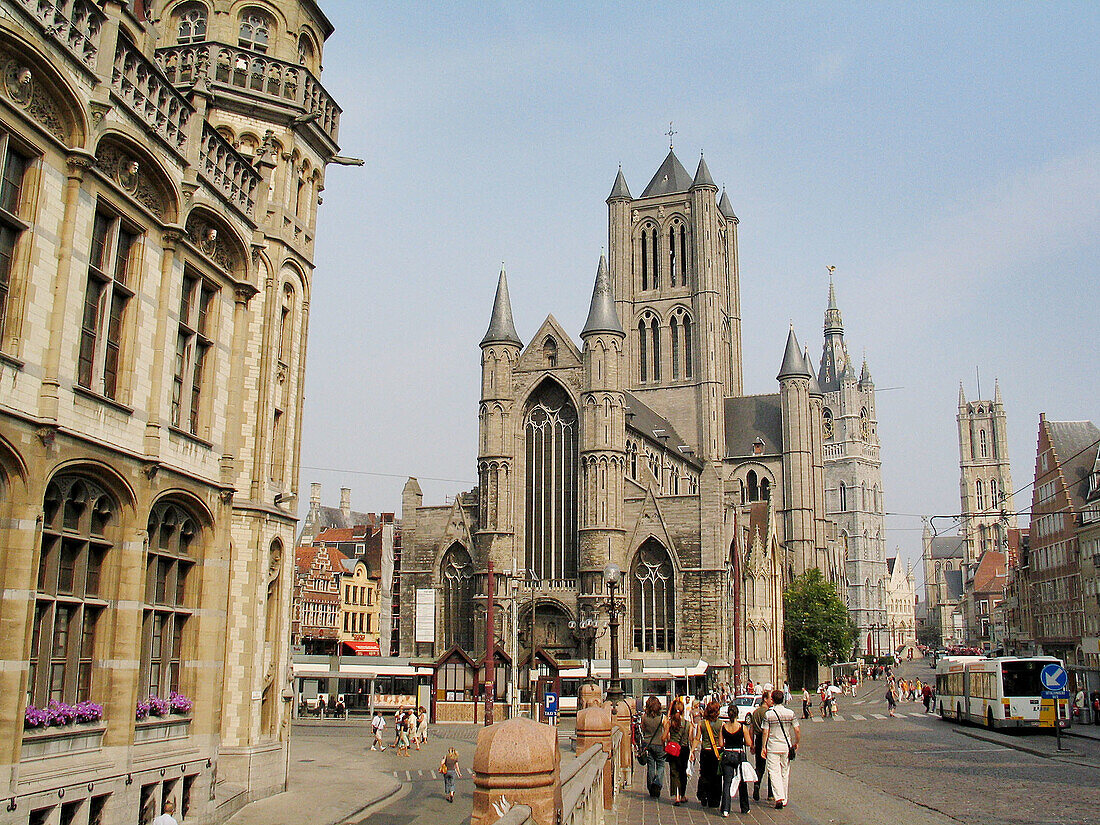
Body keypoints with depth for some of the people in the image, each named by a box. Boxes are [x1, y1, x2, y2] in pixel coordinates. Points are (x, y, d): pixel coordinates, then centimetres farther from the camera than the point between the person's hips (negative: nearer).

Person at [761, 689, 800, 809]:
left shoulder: (768, 714, -8)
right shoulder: (790, 713, -2)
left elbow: (765, 732, -7)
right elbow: (797, 731, -1)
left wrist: (763, 747, 1)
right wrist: (796, 743, 15)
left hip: (773, 747, -3)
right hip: (786, 746, 3)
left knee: (774, 772, 0)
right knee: (785, 773, 13)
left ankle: (779, 797, -16)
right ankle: (784, 799, 20)